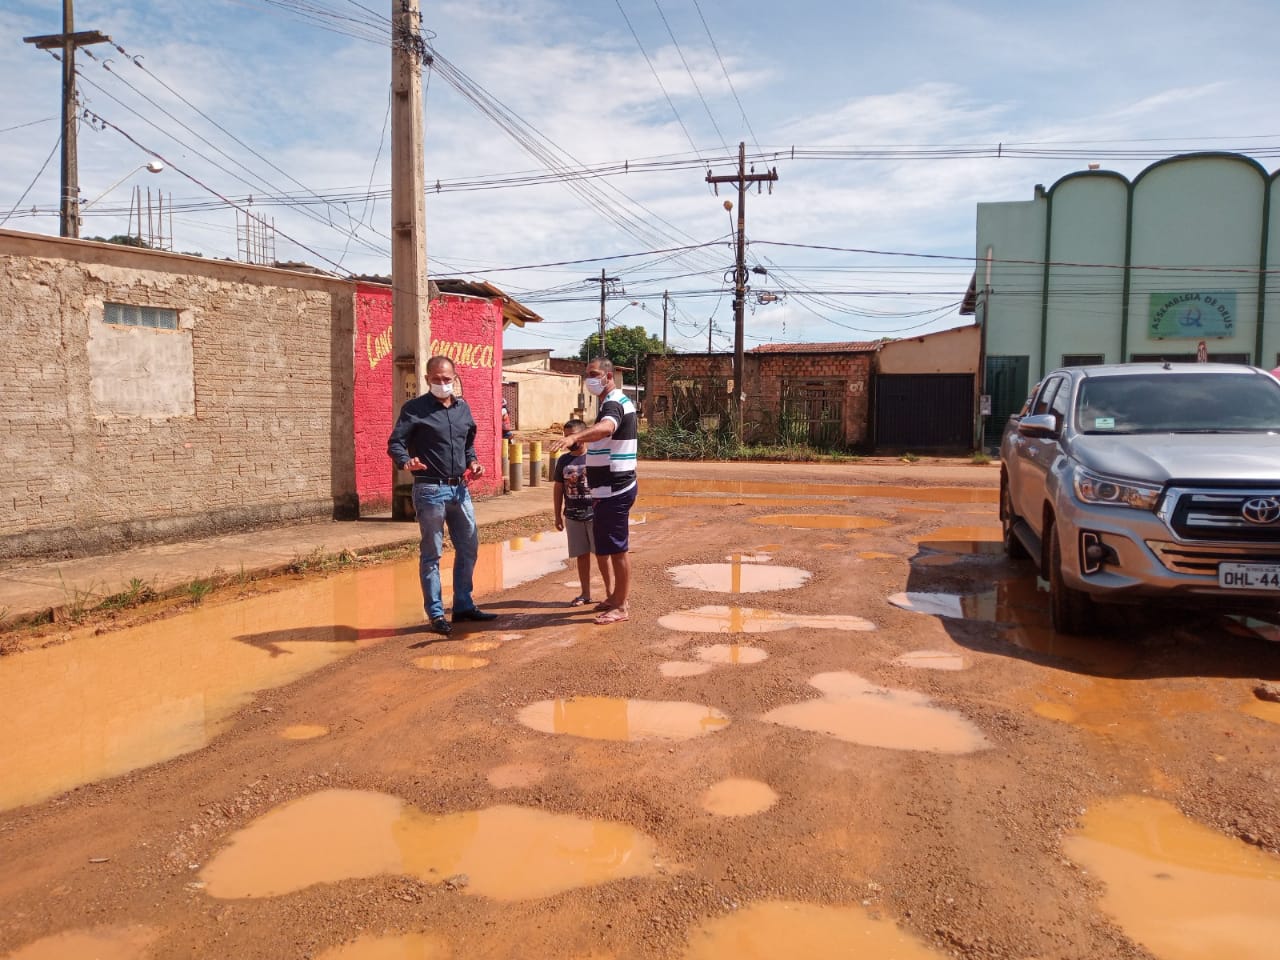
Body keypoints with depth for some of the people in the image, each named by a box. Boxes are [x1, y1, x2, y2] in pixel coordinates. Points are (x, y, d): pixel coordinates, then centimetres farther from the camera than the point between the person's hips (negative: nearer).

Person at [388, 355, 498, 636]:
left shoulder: (463, 407, 12)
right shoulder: (414, 409, -6)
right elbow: (395, 444, -11)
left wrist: (473, 462, 5)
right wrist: (406, 462, -30)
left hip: (459, 488, 6)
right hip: (430, 489, -6)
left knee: (469, 548, 11)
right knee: (431, 554, 1)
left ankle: (463, 605, 24)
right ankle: (436, 614, 10)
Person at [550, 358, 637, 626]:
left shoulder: (614, 404, -18)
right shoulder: (616, 402, 16)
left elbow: (605, 428, -42)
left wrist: (573, 437, -59)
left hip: (613, 489, -11)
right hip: (613, 488, 11)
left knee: (617, 548, -5)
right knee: (615, 546, 19)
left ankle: (621, 607, 2)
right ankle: (617, 596, 31)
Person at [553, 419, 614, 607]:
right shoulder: (563, 460, 5)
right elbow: (558, 488, 11)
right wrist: (558, 515, 10)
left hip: (595, 514, -4)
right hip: (573, 516, 4)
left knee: (602, 554, 3)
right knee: (582, 555, 11)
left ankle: (609, 591, 15)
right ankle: (585, 593, 21)